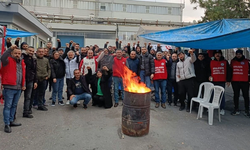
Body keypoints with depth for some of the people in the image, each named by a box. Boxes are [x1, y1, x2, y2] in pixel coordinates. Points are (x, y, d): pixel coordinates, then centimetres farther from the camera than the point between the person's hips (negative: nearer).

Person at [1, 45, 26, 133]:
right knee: (8, 106, -1)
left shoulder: (22, 62, 15)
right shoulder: (8, 60, -3)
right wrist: (10, 48, -32)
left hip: (18, 88, 6)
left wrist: (23, 85, 17)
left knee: (14, 106, 16)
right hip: (9, 88, -6)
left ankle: (11, 121, 29)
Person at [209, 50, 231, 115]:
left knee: (222, 95, 1)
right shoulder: (211, 62, 8)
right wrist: (209, 76, -1)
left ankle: (222, 109, 9)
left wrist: (228, 80, 1)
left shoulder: (225, 62, 5)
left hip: (222, 82, -1)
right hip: (213, 81, 1)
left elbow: (229, 71, 6)